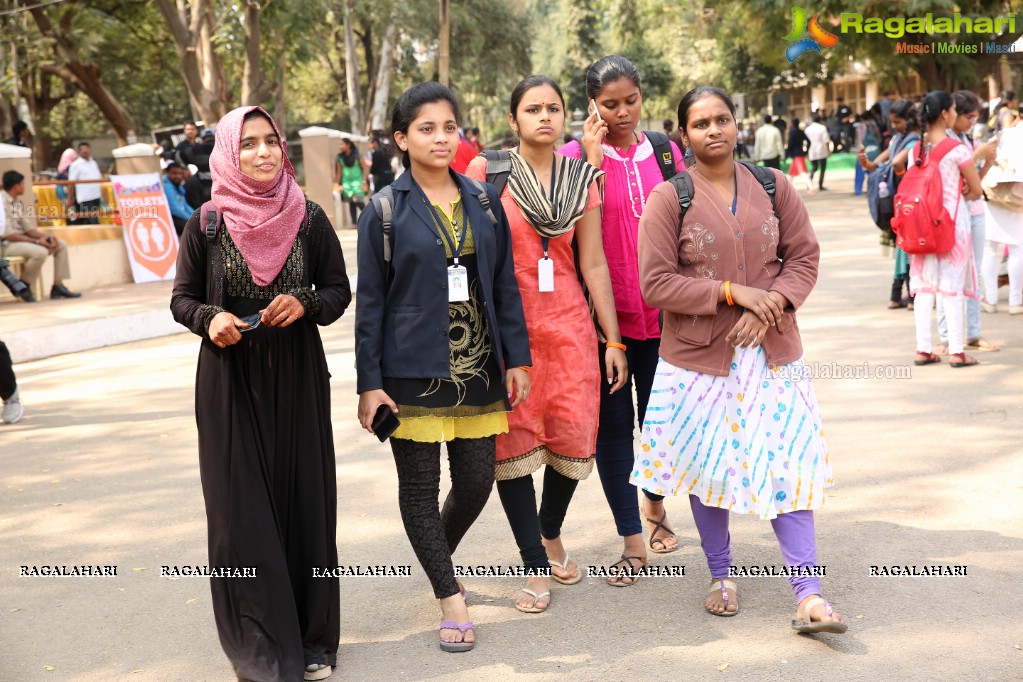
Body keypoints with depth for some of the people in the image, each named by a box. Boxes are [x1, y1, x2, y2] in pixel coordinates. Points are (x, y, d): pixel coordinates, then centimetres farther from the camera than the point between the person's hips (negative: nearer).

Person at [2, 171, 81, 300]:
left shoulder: (18, 202, 12)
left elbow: (28, 228, 10)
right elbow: (8, 234, -21)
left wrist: (44, 236, -9)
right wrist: (36, 241, -22)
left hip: (22, 240, 9)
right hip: (7, 244, -9)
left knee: (61, 245, 0)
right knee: (40, 252, -35)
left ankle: (58, 285, -3)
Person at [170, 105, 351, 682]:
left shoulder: (309, 218, 1)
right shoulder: (207, 224, -1)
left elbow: (340, 291, 6)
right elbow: (182, 298, 5)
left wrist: (306, 305, -14)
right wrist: (210, 318, -15)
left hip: (298, 379, 1)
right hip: (230, 380, -1)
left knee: (303, 501, 3)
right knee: (242, 508, -1)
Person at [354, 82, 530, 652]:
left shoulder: (484, 201, 6)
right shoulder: (385, 213, -3)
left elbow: (505, 285, 9)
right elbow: (370, 303, -3)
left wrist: (517, 358, 4)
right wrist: (369, 383, -6)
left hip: (477, 367, 3)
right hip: (414, 370, -3)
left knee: (476, 481, 8)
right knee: (420, 485, 2)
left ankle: (438, 559, 37)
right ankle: (451, 598, 16)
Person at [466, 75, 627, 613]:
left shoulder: (582, 180, 7)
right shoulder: (485, 172, -1)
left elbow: (594, 264, 7)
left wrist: (613, 340, 5)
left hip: (569, 321, 3)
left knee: (574, 436, 3)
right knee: (513, 441, -1)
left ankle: (550, 534, 31)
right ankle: (536, 567, 11)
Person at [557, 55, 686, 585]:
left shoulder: (664, 152, 7)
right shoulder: (574, 155, -3)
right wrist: (593, 159, -17)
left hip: (660, 309, 3)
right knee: (613, 422, 2)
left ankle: (654, 502, 39)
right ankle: (633, 541, 11)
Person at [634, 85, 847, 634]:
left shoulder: (773, 187, 4)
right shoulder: (668, 199, -6)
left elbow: (805, 257, 6)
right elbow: (656, 283, -11)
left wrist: (771, 306, -12)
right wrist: (734, 293, -16)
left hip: (773, 352, 2)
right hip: (700, 356, -1)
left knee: (786, 464, -3)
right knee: (707, 465, 9)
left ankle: (808, 595, 0)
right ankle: (720, 576, 28)